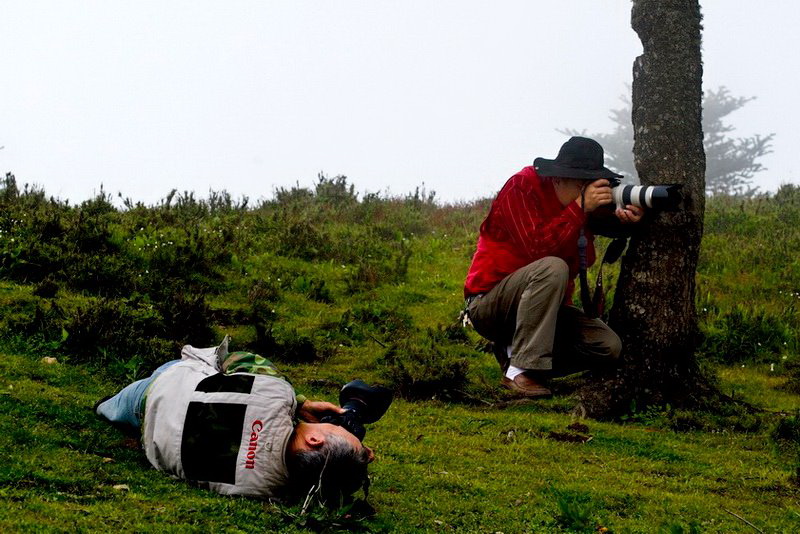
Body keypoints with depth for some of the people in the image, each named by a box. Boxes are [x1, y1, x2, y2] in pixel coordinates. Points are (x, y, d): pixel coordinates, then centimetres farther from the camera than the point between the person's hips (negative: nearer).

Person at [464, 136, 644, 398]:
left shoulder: (583, 202, 5)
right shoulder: (522, 187, -15)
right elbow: (538, 249, -28)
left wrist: (623, 219, -23)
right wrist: (580, 208, -29)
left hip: (541, 306, 7)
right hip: (488, 304, -7)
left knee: (609, 347, -9)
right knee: (553, 268, -35)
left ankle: (513, 351, 2)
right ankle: (521, 371, -32)